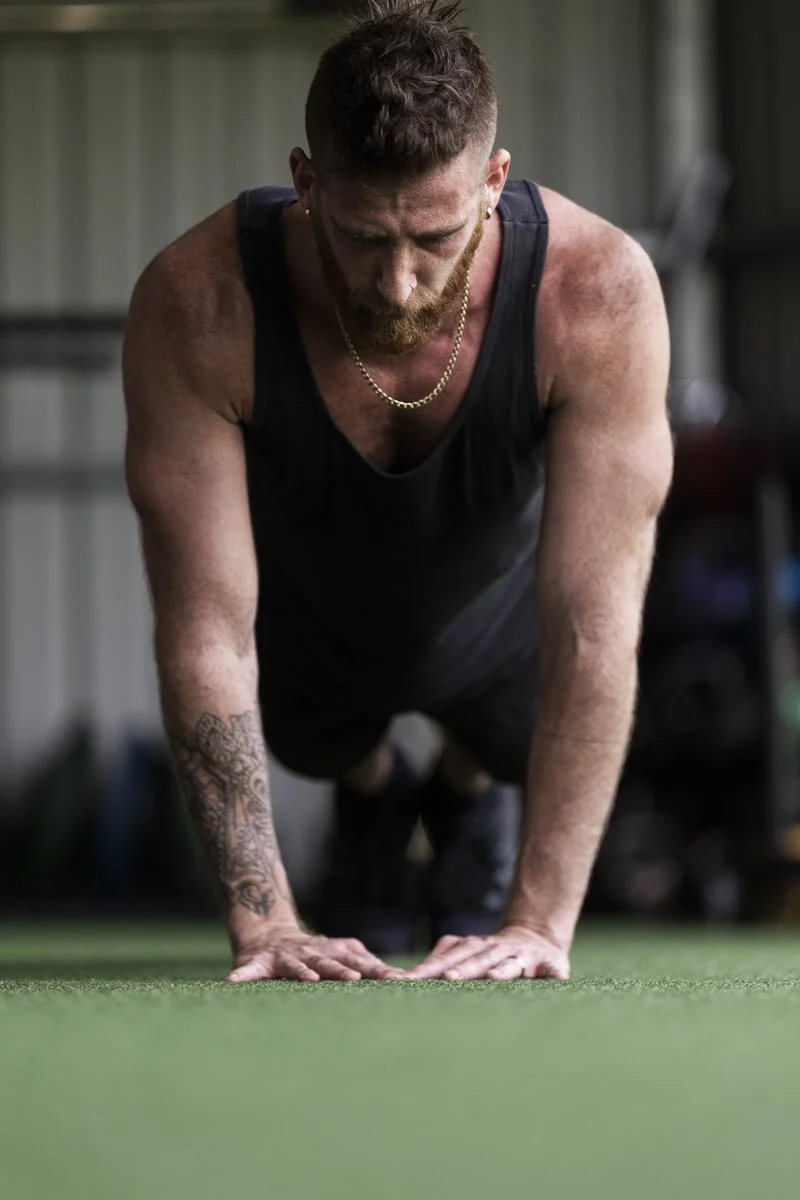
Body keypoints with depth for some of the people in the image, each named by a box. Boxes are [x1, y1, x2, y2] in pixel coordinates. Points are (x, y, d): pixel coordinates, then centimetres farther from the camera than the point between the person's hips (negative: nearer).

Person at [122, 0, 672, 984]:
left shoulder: (598, 292, -43)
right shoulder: (195, 306, -42)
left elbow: (594, 625, -40)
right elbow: (207, 632, -37)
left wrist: (540, 921, -42)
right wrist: (262, 922, -40)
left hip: (496, 616, 0)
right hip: (306, 634, 0)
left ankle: (469, 791, 45)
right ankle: (370, 795, 55)